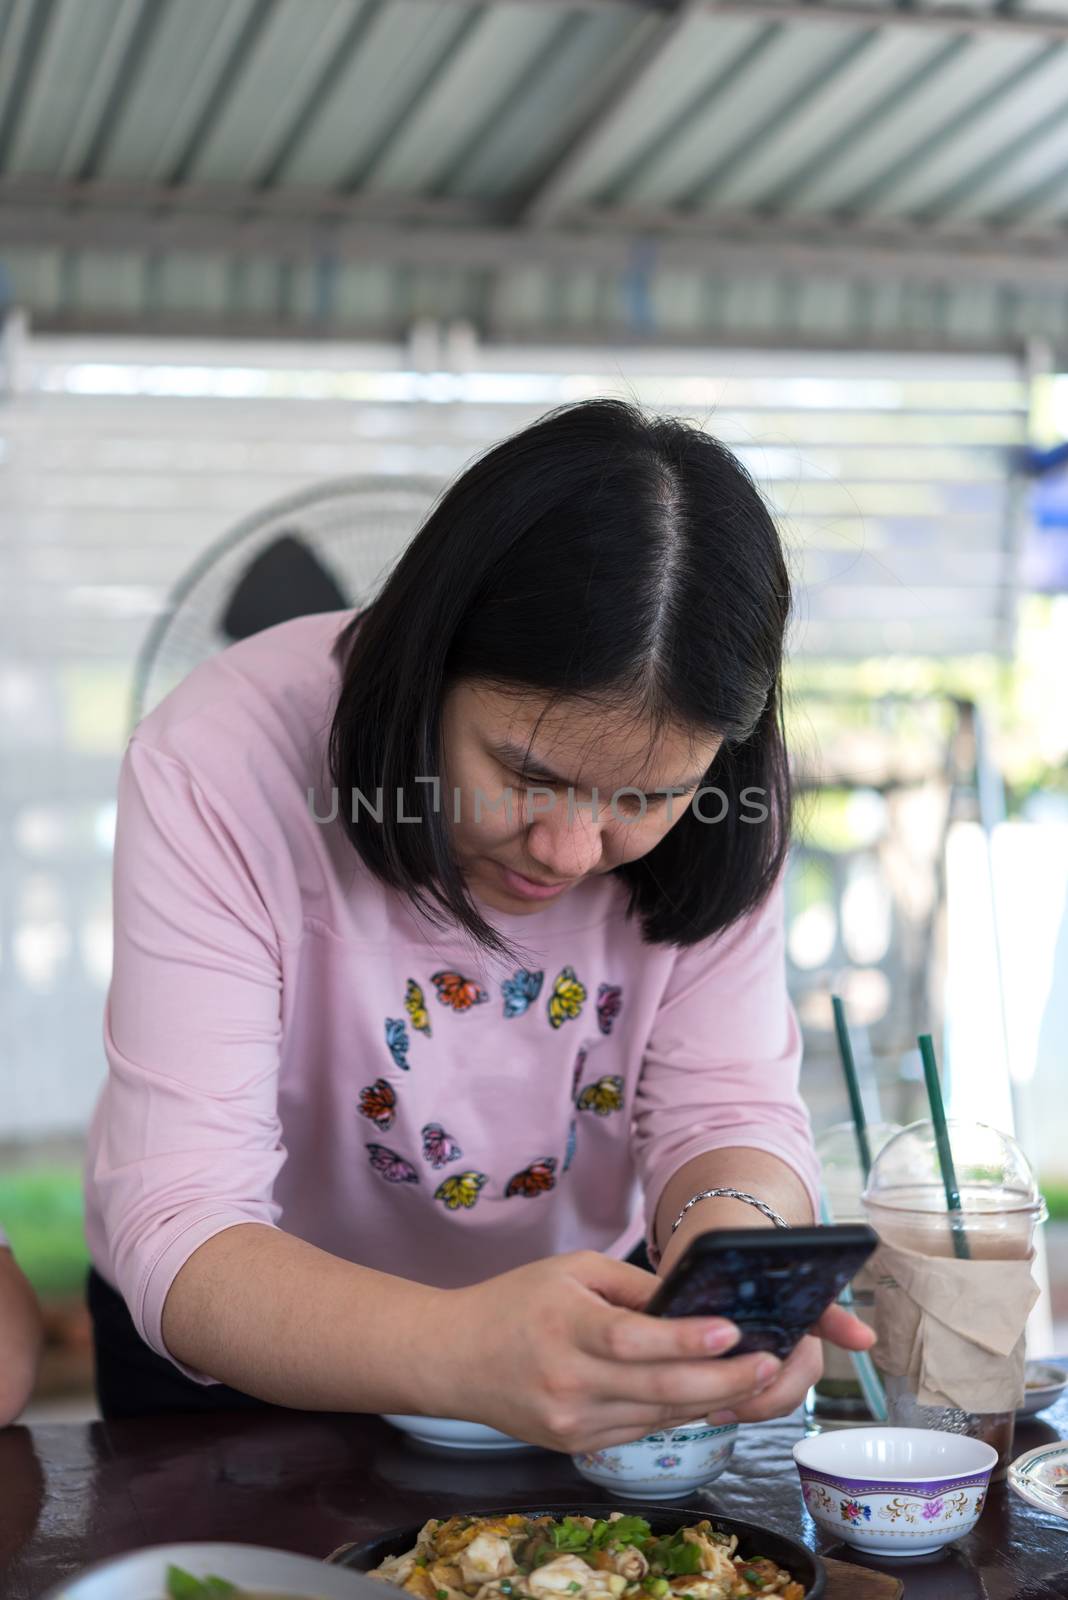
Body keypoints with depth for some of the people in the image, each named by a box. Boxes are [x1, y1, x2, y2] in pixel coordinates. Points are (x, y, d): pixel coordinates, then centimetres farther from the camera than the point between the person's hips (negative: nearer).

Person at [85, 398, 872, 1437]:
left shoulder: (709, 805, -16)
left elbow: (729, 1110, -15)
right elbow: (180, 1234, -30)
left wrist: (733, 1238, -39)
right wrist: (461, 1351, -48)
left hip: (584, 1295, 2)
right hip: (239, 1339, -1)